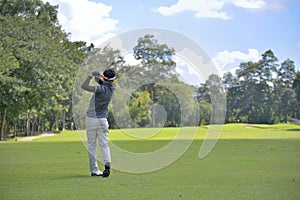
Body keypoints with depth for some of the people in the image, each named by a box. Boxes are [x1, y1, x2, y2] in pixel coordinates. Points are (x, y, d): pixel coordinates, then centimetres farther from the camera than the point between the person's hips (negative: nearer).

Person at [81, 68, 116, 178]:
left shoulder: (101, 89, -19)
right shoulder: (112, 88, 1)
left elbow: (84, 86, -22)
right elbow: (102, 82, 19)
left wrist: (91, 75, -12)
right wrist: (97, 76, 1)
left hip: (90, 119, -4)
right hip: (102, 120, 4)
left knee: (92, 146, 5)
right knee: (104, 145, 5)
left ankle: (94, 170, 5)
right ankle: (107, 164, -18)